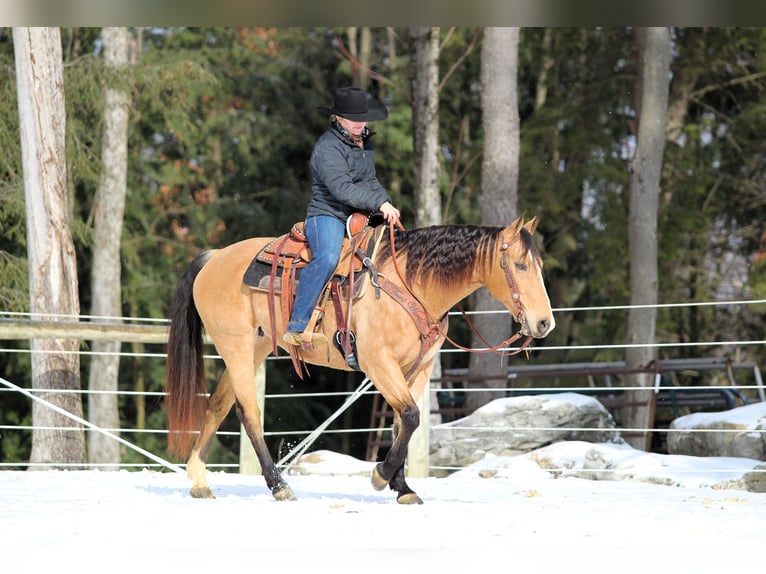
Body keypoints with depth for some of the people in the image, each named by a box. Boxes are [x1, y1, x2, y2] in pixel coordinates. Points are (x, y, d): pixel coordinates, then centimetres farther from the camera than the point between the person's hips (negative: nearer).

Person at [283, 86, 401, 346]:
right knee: (327, 257, -36)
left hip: (358, 218, 9)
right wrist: (379, 203, -27)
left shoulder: (365, 143, 16)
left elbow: (370, 182, 25)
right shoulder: (328, 147, -14)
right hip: (327, 215, -9)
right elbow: (341, 188, -24)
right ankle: (296, 327, -38)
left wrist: (387, 203, 6)